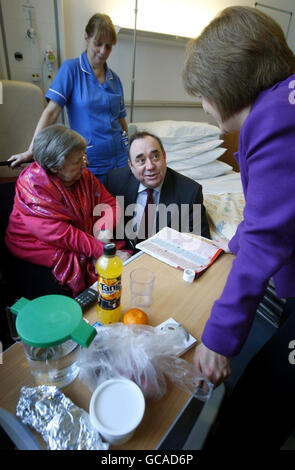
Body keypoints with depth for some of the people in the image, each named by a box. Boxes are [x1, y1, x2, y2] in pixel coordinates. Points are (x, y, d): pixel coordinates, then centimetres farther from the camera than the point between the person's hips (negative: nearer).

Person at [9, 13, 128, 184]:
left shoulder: (114, 78, 11)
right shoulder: (71, 69, -2)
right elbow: (51, 112, -9)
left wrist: (131, 154, 15)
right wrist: (31, 151, -15)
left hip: (118, 159, 4)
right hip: (87, 162, -4)